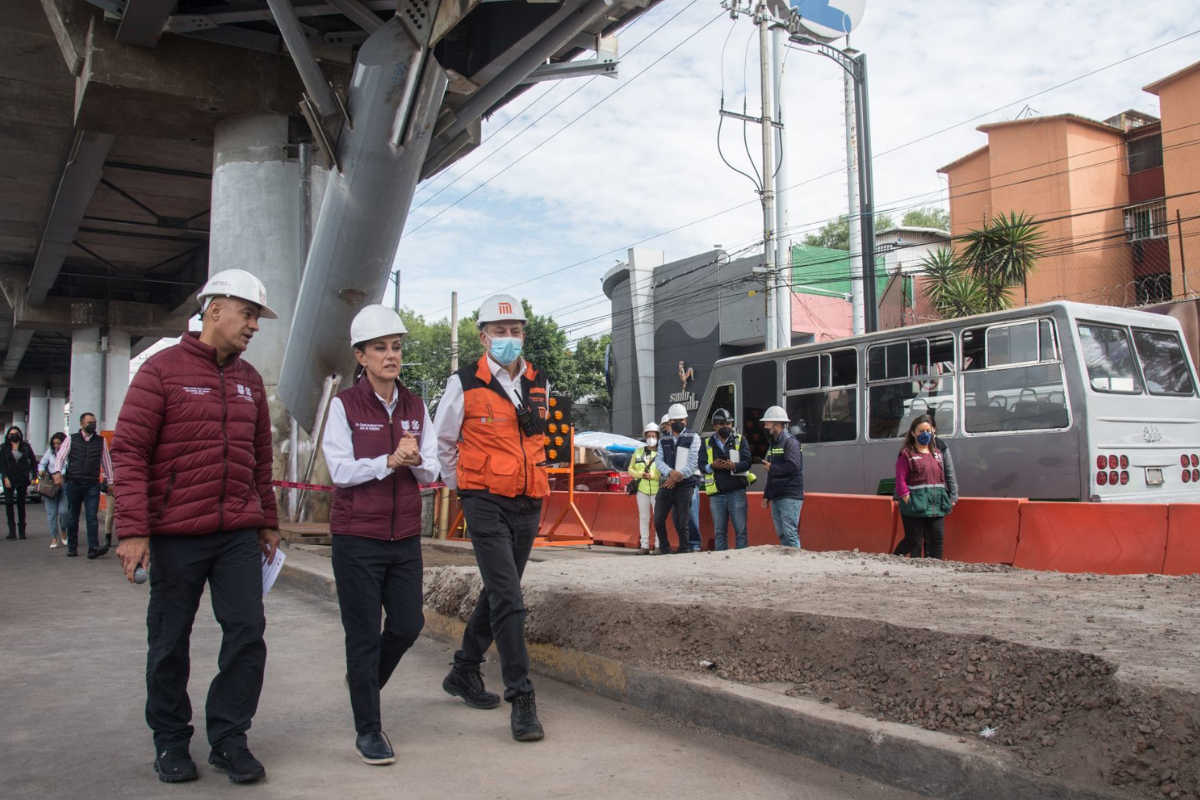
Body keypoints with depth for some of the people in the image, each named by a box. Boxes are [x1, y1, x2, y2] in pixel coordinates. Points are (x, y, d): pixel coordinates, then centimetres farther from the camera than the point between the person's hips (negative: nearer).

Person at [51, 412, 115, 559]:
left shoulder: (101, 441, 10)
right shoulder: (71, 439, 7)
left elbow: (106, 461, 13)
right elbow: (61, 456, 0)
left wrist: (110, 480, 13)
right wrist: (57, 472, -18)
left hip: (93, 485, 0)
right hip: (73, 484, 1)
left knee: (92, 516, -10)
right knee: (72, 517, 9)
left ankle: (93, 548, -16)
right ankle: (72, 547, 19)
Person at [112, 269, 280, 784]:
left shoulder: (249, 379, 12)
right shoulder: (163, 369, -5)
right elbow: (128, 451, -9)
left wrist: (267, 522, 18)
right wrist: (132, 530, -15)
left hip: (239, 533, 4)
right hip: (176, 535, -4)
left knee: (247, 631, -1)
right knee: (170, 641, 8)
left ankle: (228, 737, 14)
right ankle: (170, 741, 25)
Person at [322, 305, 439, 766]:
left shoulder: (415, 406, 8)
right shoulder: (344, 405, -4)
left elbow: (431, 472, 6)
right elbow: (341, 470, -11)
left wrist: (415, 460, -15)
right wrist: (388, 461, -23)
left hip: (405, 537, 5)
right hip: (357, 538, -4)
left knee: (408, 624, 9)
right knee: (364, 633, 2)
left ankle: (363, 681, 39)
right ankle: (368, 731, 16)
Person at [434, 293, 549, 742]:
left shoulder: (540, 385, 8)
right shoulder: (465, 385, -6)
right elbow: (442, 442, 6)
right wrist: (462, 487, 9)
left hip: (528, 503, 6)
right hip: (486, 503, -6)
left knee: (497, 593, 16)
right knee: (508, 599, -12)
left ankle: (464, 673, 34)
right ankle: (521, 699, -6)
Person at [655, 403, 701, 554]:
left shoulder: (693, 437, 2)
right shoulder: (664, 440, 15)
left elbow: (693, 463, -7)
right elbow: (659, 461, 3)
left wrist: (676, 477, -12)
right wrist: (670, 472, -17)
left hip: (686, 484, -4)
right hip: (667, 483, 4)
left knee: (683, 520, -4)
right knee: (658, 520, 1)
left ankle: (685, 549, 6)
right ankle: (664, 548, 15)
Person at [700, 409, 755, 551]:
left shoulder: (740, 440, 6)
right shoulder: (707, 444, 11)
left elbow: (747, 462, -5)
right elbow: (701, 465, 3)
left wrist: (735, 466, -26)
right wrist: (712, 466, -19)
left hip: (736, 492, -2)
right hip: (716, 494, 2)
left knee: (741, 531, -1)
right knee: (719, 532, 7)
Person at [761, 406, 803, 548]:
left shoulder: (790, 442, -7)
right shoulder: (773, 444, 20)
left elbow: (793, 465, -23)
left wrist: (772, 468, -12)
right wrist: (766, 495, 20)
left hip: (790, 497, -9)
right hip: (776, 498, 9)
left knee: (790, 533, -12)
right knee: (781, 534, 9)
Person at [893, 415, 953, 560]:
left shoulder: (937, 453, 16)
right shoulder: (907, 454, -3)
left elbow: (943, 478, 17)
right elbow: (900, 480, -9)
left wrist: (947, 500, 11)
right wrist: (908, 501, -15)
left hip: (936, 506, 5)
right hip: (915, 506, -5)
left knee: (936, 539, 3)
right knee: (914, 541, -2)